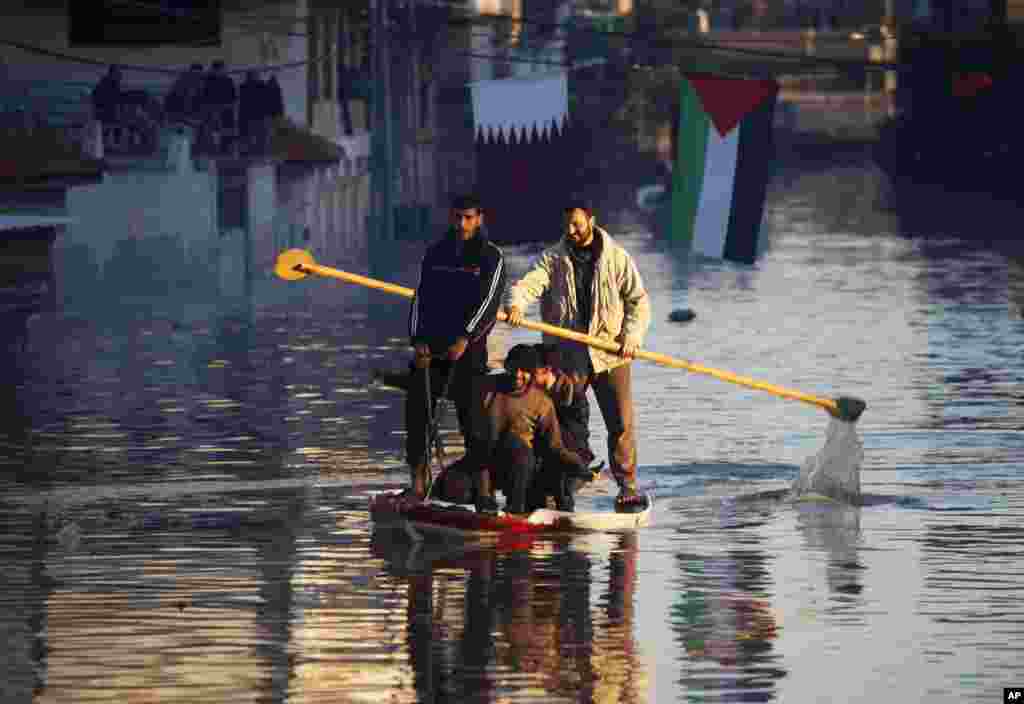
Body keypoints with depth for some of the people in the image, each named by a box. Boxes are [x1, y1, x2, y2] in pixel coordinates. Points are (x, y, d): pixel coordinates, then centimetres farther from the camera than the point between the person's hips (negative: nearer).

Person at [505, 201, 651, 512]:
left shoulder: (617, 258, 3)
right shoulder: (552, 259, 3)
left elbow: (638, 300, 5)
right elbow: (528, 283, -12)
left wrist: (632, 336, -11)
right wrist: (515, 304, -35)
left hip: (609, 354, -1)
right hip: (566, 355, 1)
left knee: (621, 423, -4)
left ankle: (627, 486, 4)